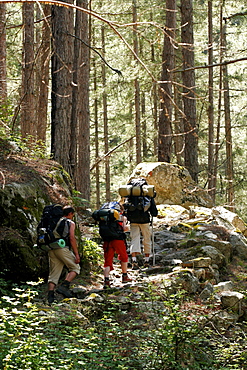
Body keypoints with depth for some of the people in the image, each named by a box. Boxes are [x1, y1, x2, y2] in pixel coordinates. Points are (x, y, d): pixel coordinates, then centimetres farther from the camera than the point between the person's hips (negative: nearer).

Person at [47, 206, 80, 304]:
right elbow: (72, 238, -7)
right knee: (75, 268, 8)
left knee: (53, 273, 7)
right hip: (63, 248, -6)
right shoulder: (70, 223, 3)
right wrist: (76, 254, -7)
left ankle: (50, 295, -6)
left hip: (51, 250, 6)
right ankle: (64, 286, -9)